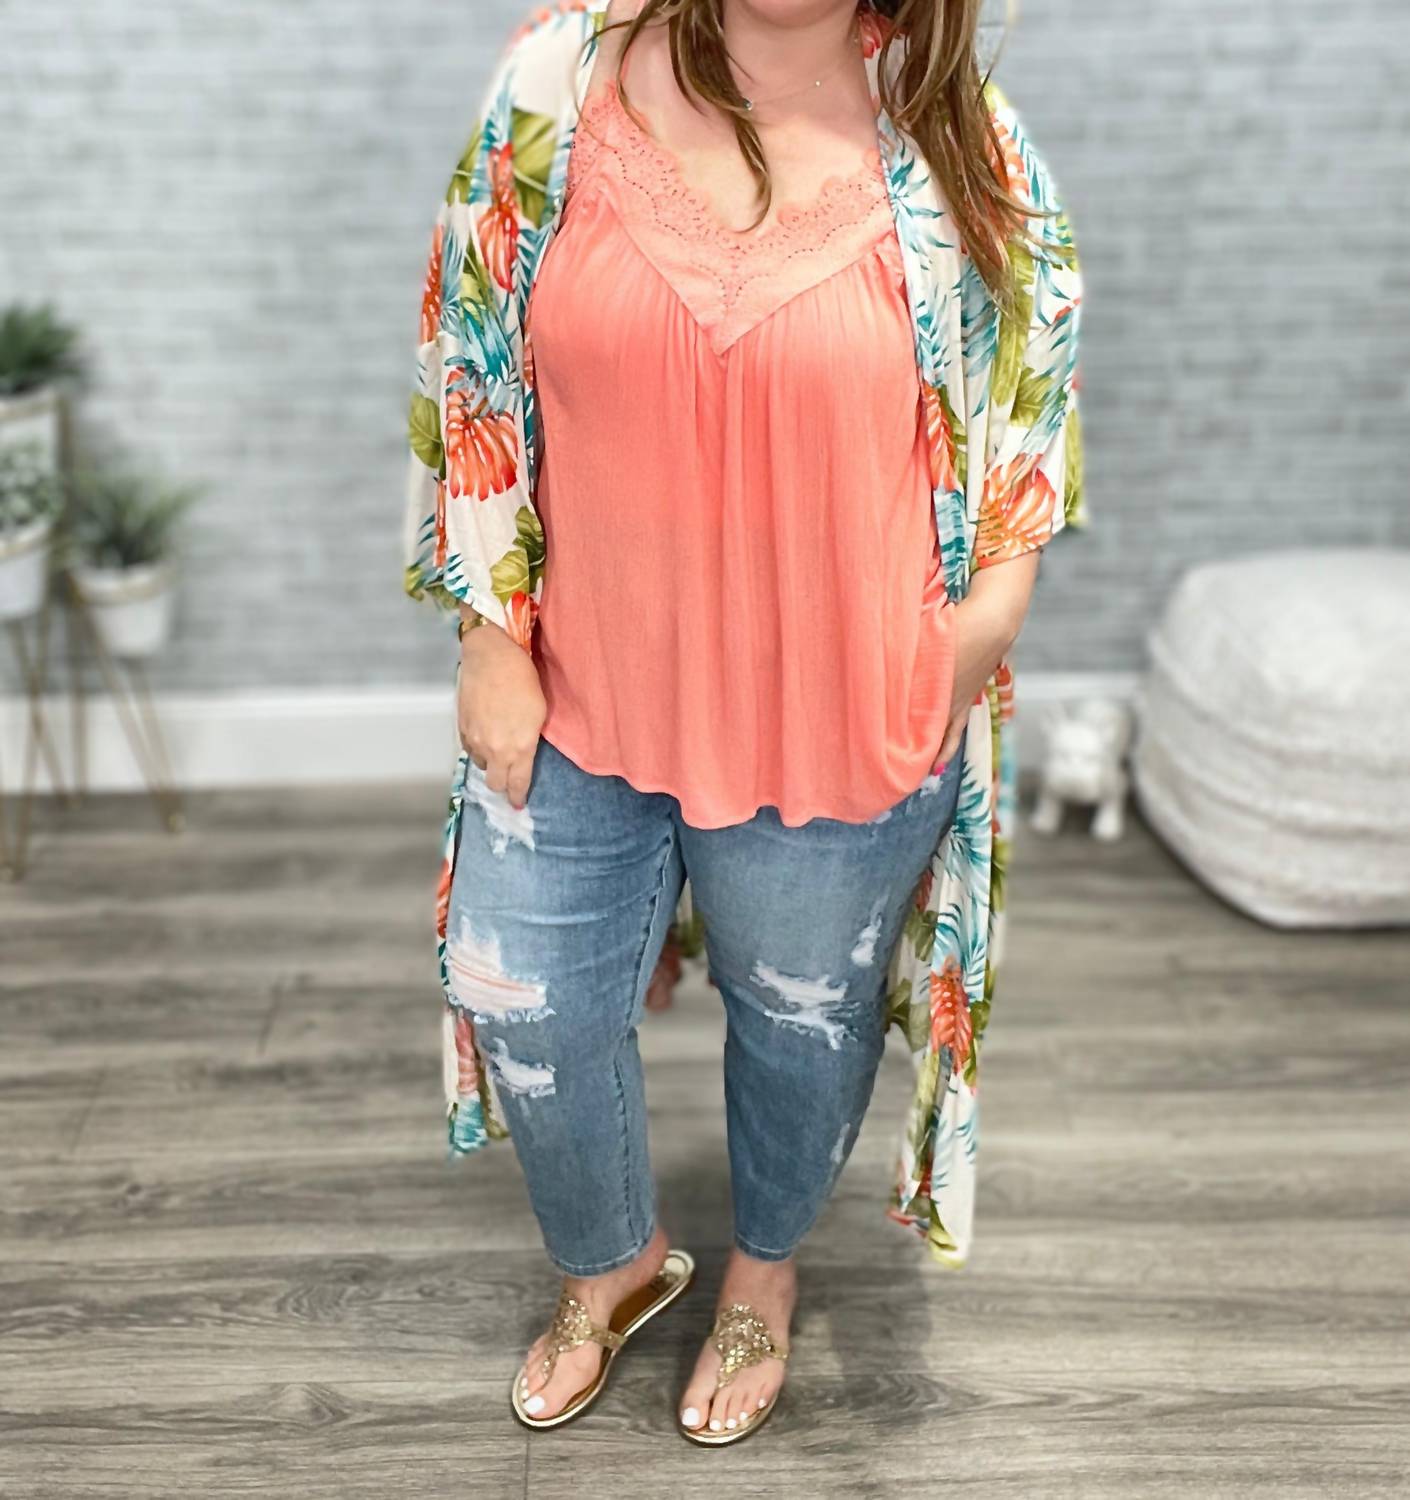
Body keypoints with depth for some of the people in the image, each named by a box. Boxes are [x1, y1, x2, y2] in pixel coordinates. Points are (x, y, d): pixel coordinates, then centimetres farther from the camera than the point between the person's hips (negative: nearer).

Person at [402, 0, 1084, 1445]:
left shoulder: (954, 145, -9)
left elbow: (1027, 375, 4)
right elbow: (475, 369, -3)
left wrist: (989, 612, -1)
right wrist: (492, 636, -2)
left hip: (834, 713, -1)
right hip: (581, 687, 2)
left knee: (800, 1012, 18)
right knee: (527, 1004, 14)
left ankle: (764, 1270, 52)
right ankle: (615, 1262, 48)